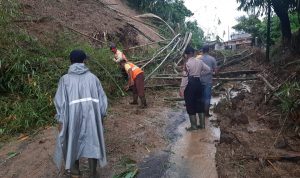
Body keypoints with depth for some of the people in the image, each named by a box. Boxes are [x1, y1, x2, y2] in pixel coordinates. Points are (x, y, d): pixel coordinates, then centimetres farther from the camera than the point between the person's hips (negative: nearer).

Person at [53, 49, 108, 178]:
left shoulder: (65, 79, 1)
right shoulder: (92, 77, 5)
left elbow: (60, 100, -5)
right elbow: (102, 98, 5)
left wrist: (60, 120, 0)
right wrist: (101, 115, 15)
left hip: (73, 115, -1)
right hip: (91, 114, 1)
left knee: (72, 139, 22)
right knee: (92, 141, 14)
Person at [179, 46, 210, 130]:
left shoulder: (187, 63, -13)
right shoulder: (200, 61, 5)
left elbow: (185, 77, -16)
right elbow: (208, 69, 12)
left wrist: (182, 88, -14)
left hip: (190, 84, -6)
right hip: (198, 82, 7)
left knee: (190, 105, 4)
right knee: (199, 103, 15)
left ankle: (194, 126, 11)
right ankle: (202, 124, 22)